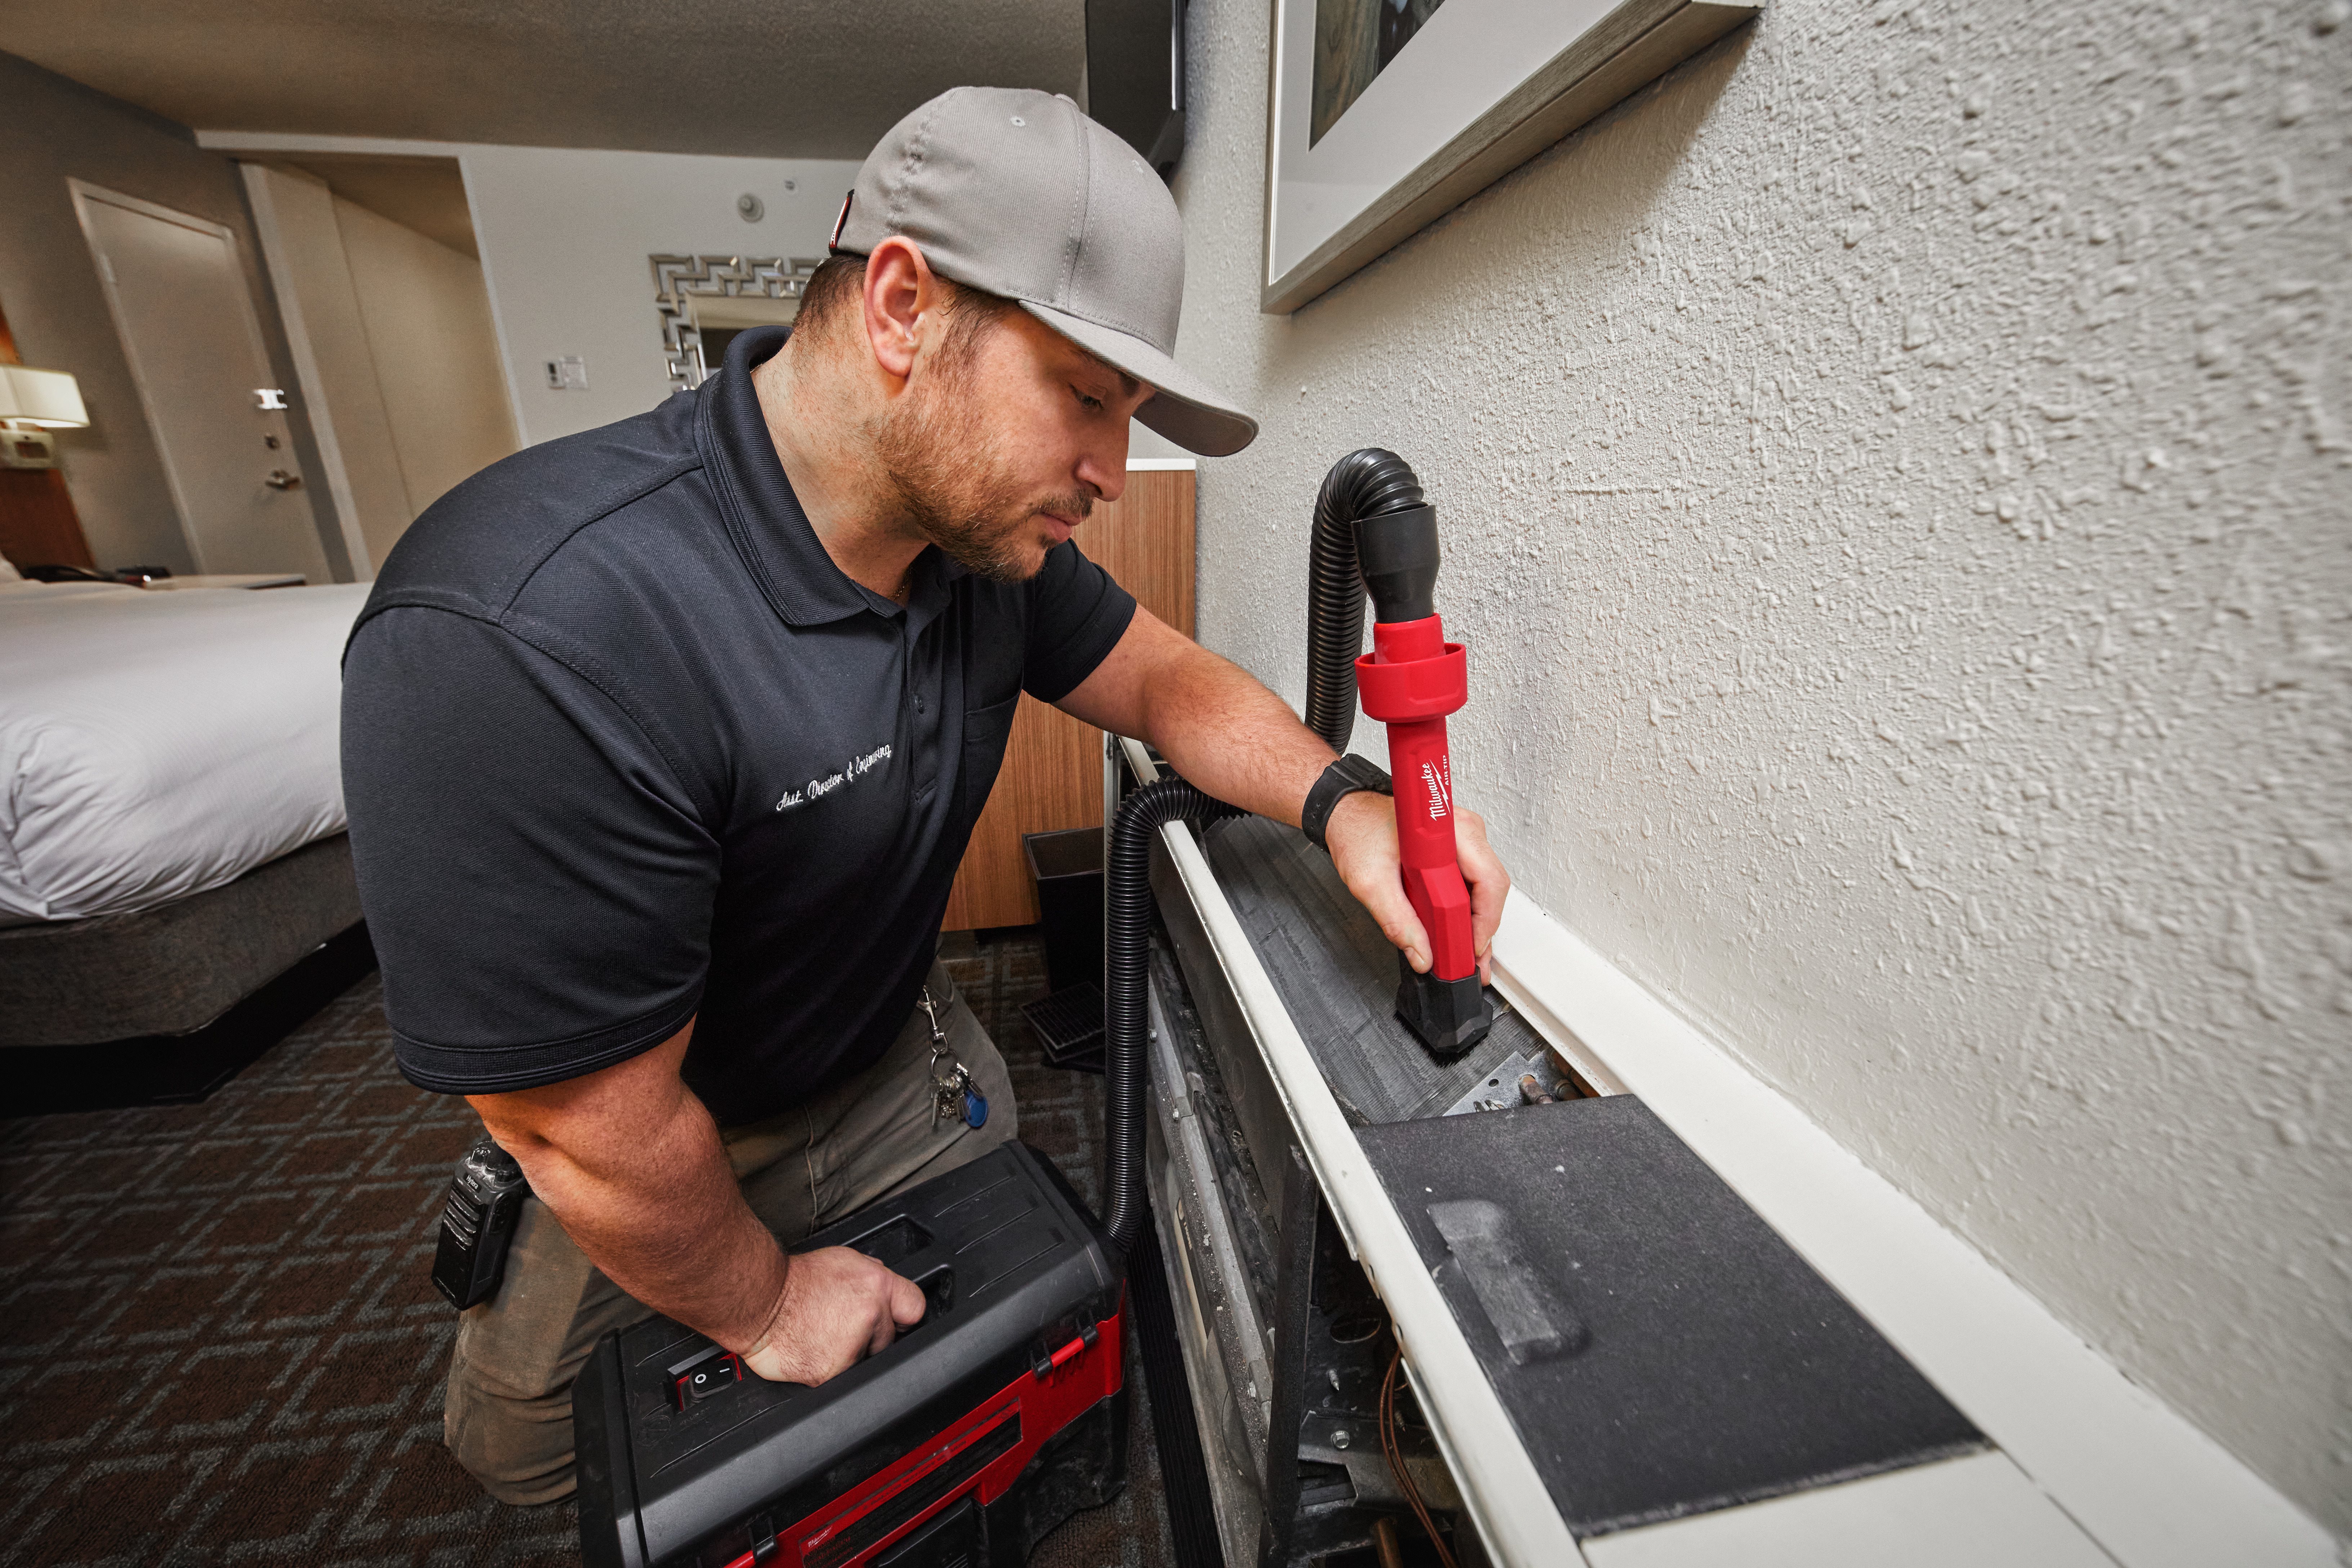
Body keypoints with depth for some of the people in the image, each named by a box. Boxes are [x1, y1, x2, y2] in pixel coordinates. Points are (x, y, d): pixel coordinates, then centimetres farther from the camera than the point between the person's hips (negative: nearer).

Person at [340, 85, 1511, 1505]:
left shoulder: (990, 534, -17)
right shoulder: (526, 642, -39)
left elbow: (1165, 675, -6)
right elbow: (595, 1130, -30)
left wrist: (1340, 803, -25)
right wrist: (764, 1306, -11)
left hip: (903, 1061, 5)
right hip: (658, 1158, -4)